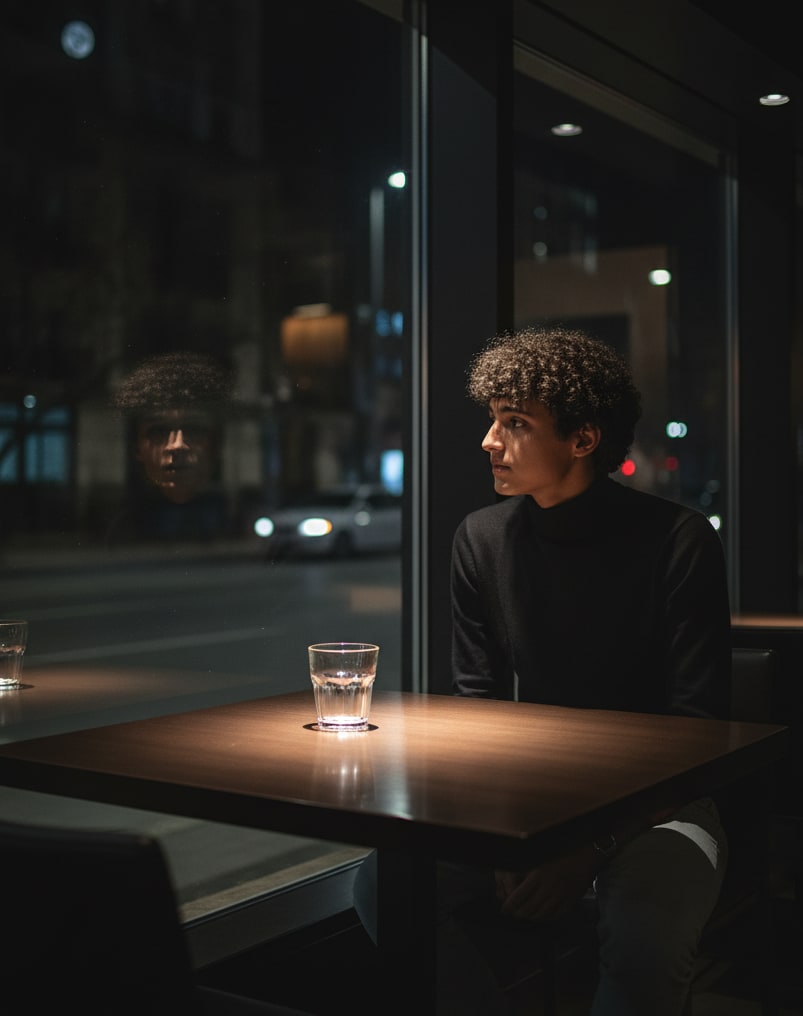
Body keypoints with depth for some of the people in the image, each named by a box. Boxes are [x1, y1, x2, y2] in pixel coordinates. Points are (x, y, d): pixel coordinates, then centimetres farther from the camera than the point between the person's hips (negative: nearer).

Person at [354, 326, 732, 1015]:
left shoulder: (679, 542, -12)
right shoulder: (482, 538, 1)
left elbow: (697, 725, -11)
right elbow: (476, 702, 3)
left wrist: (592, 842, -20)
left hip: (655, 800, -4)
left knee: (643, 943, -35)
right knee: (384, 887, -18)